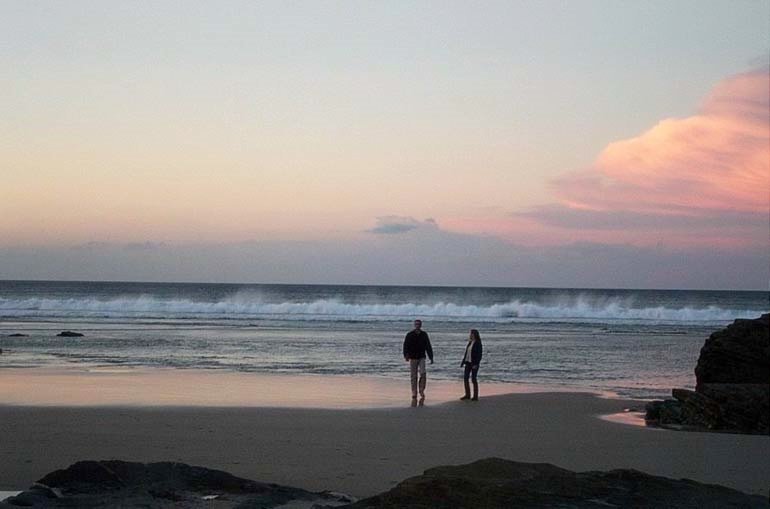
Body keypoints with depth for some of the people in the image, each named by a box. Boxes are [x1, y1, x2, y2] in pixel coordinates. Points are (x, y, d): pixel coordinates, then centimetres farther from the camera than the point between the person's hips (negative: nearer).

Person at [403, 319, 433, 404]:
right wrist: (406, 355, -22)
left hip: (421, 358, 1)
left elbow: (428, 346, 11)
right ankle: (414, 397, 5)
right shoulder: (409, 335, -1)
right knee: (413, 377, 1)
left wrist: (431, 357, 8)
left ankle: (422, 392, -2)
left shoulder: (424, 335, 6)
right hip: (412, 358, -1)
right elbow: (406, 346, -7)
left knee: (423, 374, -18)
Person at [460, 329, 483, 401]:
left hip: (474, 364, -8)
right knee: (465, 378, 7)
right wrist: (463, 362, 12)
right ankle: (467, 395, 16)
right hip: (468, 363, 8)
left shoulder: (478, 344, -11)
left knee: (474, 379, -4)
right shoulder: (470, 343, 11)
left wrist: (476, 364, -21)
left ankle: (475, 396, 4)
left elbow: (479, 354, -15)